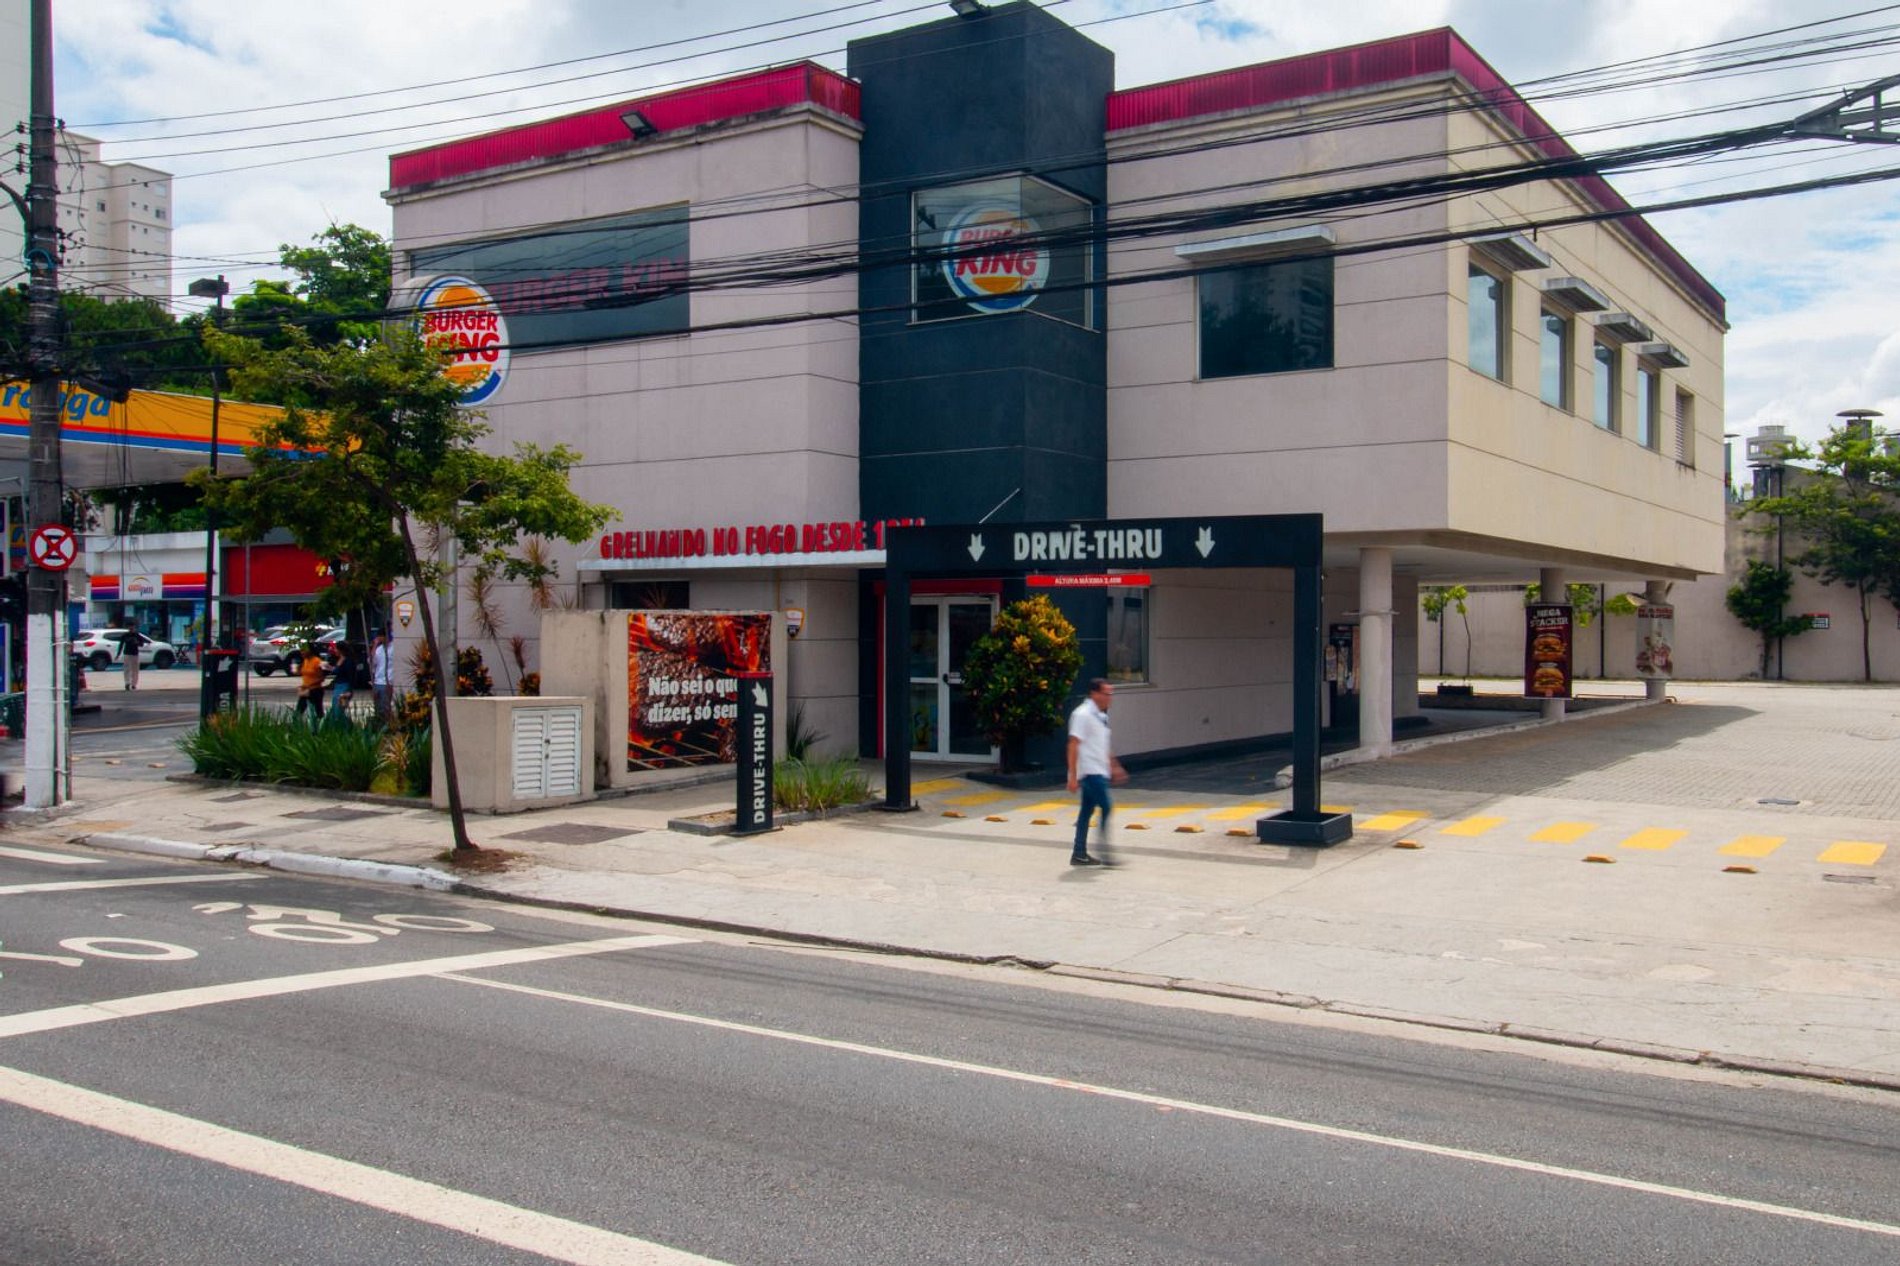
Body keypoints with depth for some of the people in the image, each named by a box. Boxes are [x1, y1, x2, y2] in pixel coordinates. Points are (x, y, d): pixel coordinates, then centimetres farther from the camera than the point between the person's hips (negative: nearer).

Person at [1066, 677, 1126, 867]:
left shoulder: (1101, 716, 14)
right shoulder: (1083, 714, -14)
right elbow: (1073, 745, -17)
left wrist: (1114, 766, 25)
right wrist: (1073, 776, -20)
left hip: (1099, 771, 9)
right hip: (1090, 771, -9)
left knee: (1087, 811, 10)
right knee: (1105, 807, -12)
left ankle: (1080, 855, 15)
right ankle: (1103, 852, -9)